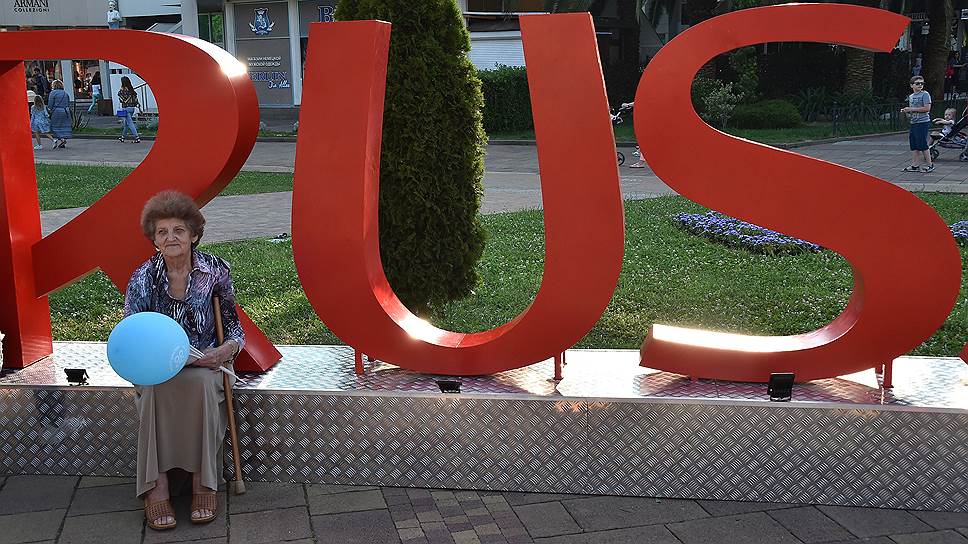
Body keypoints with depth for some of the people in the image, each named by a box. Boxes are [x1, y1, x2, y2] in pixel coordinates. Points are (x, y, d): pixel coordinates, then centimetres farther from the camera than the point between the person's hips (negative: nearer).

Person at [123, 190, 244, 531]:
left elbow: (233, 324, 5)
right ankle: (156, 488, -33)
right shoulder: (144, 278, -3)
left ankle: (203, 483, -29)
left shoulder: (215, 271, -2)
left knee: (201, 383, -35)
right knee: (156, 387, -34)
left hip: (206, 364, 0)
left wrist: (230, 346, -19)